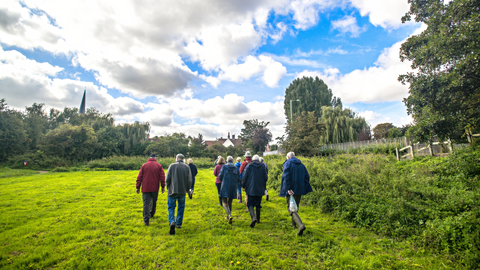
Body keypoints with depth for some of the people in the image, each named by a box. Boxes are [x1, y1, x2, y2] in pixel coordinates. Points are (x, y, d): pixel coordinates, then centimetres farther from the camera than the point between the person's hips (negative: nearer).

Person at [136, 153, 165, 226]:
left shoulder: (144, 165, 2)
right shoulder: (158, 166, 0)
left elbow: (139, 177, 2)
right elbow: (162, 177, -2)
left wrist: (138, 187, 7)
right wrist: (163, 187, 4)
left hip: (145, 188, 0)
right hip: (155, 188, 0)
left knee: (146, 203, 2)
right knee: (154, 202, 20)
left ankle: (146, 220, -2)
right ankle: (152, 214, 36)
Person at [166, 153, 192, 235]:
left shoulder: (172, 165, -4)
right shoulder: (187, 167, 0)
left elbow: (168, 178, -4)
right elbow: (189, 180, -1)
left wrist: (168, 187, 10)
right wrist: (187, 189, 12)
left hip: (172, 190, -1)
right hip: (182, 191, 2)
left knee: (171, 207, 8)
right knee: (181, 207, 16)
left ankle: (172, 222, -13)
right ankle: (179, 224, 22)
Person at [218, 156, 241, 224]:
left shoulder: (224, 167, -3)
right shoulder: (236, 168, 4)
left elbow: (220, 177, -5)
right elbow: (238, 179, 5)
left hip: (225, 187, -3)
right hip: (233, 188, 3)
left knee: (224, 203, 0)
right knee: (229, 202, 18)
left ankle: (230, 216, -21)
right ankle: (228, 216, 28)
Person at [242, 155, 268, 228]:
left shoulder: (249, 166, -3)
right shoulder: (262, 167, 3)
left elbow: (244, 177, -6)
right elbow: (266, 178, 1)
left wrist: (244, 186, 8)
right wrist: (264, 187, 18)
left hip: (251, 189, -3)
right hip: (260, 189, 3)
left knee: (250, 204, 0)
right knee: (258, 204, 16)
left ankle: (253, 217, -21)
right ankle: (258, 219, 24)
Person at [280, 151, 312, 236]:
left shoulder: (287, 163, -6)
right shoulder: (301, 165, 12)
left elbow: (286, 176, -19)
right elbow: (307, 177, 9)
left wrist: (288, 189, -22)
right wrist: (304, 188, 12)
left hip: (291, 190, -6)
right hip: (300, 190, 6)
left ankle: (300, 225, -22)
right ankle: (294, 223, 35)